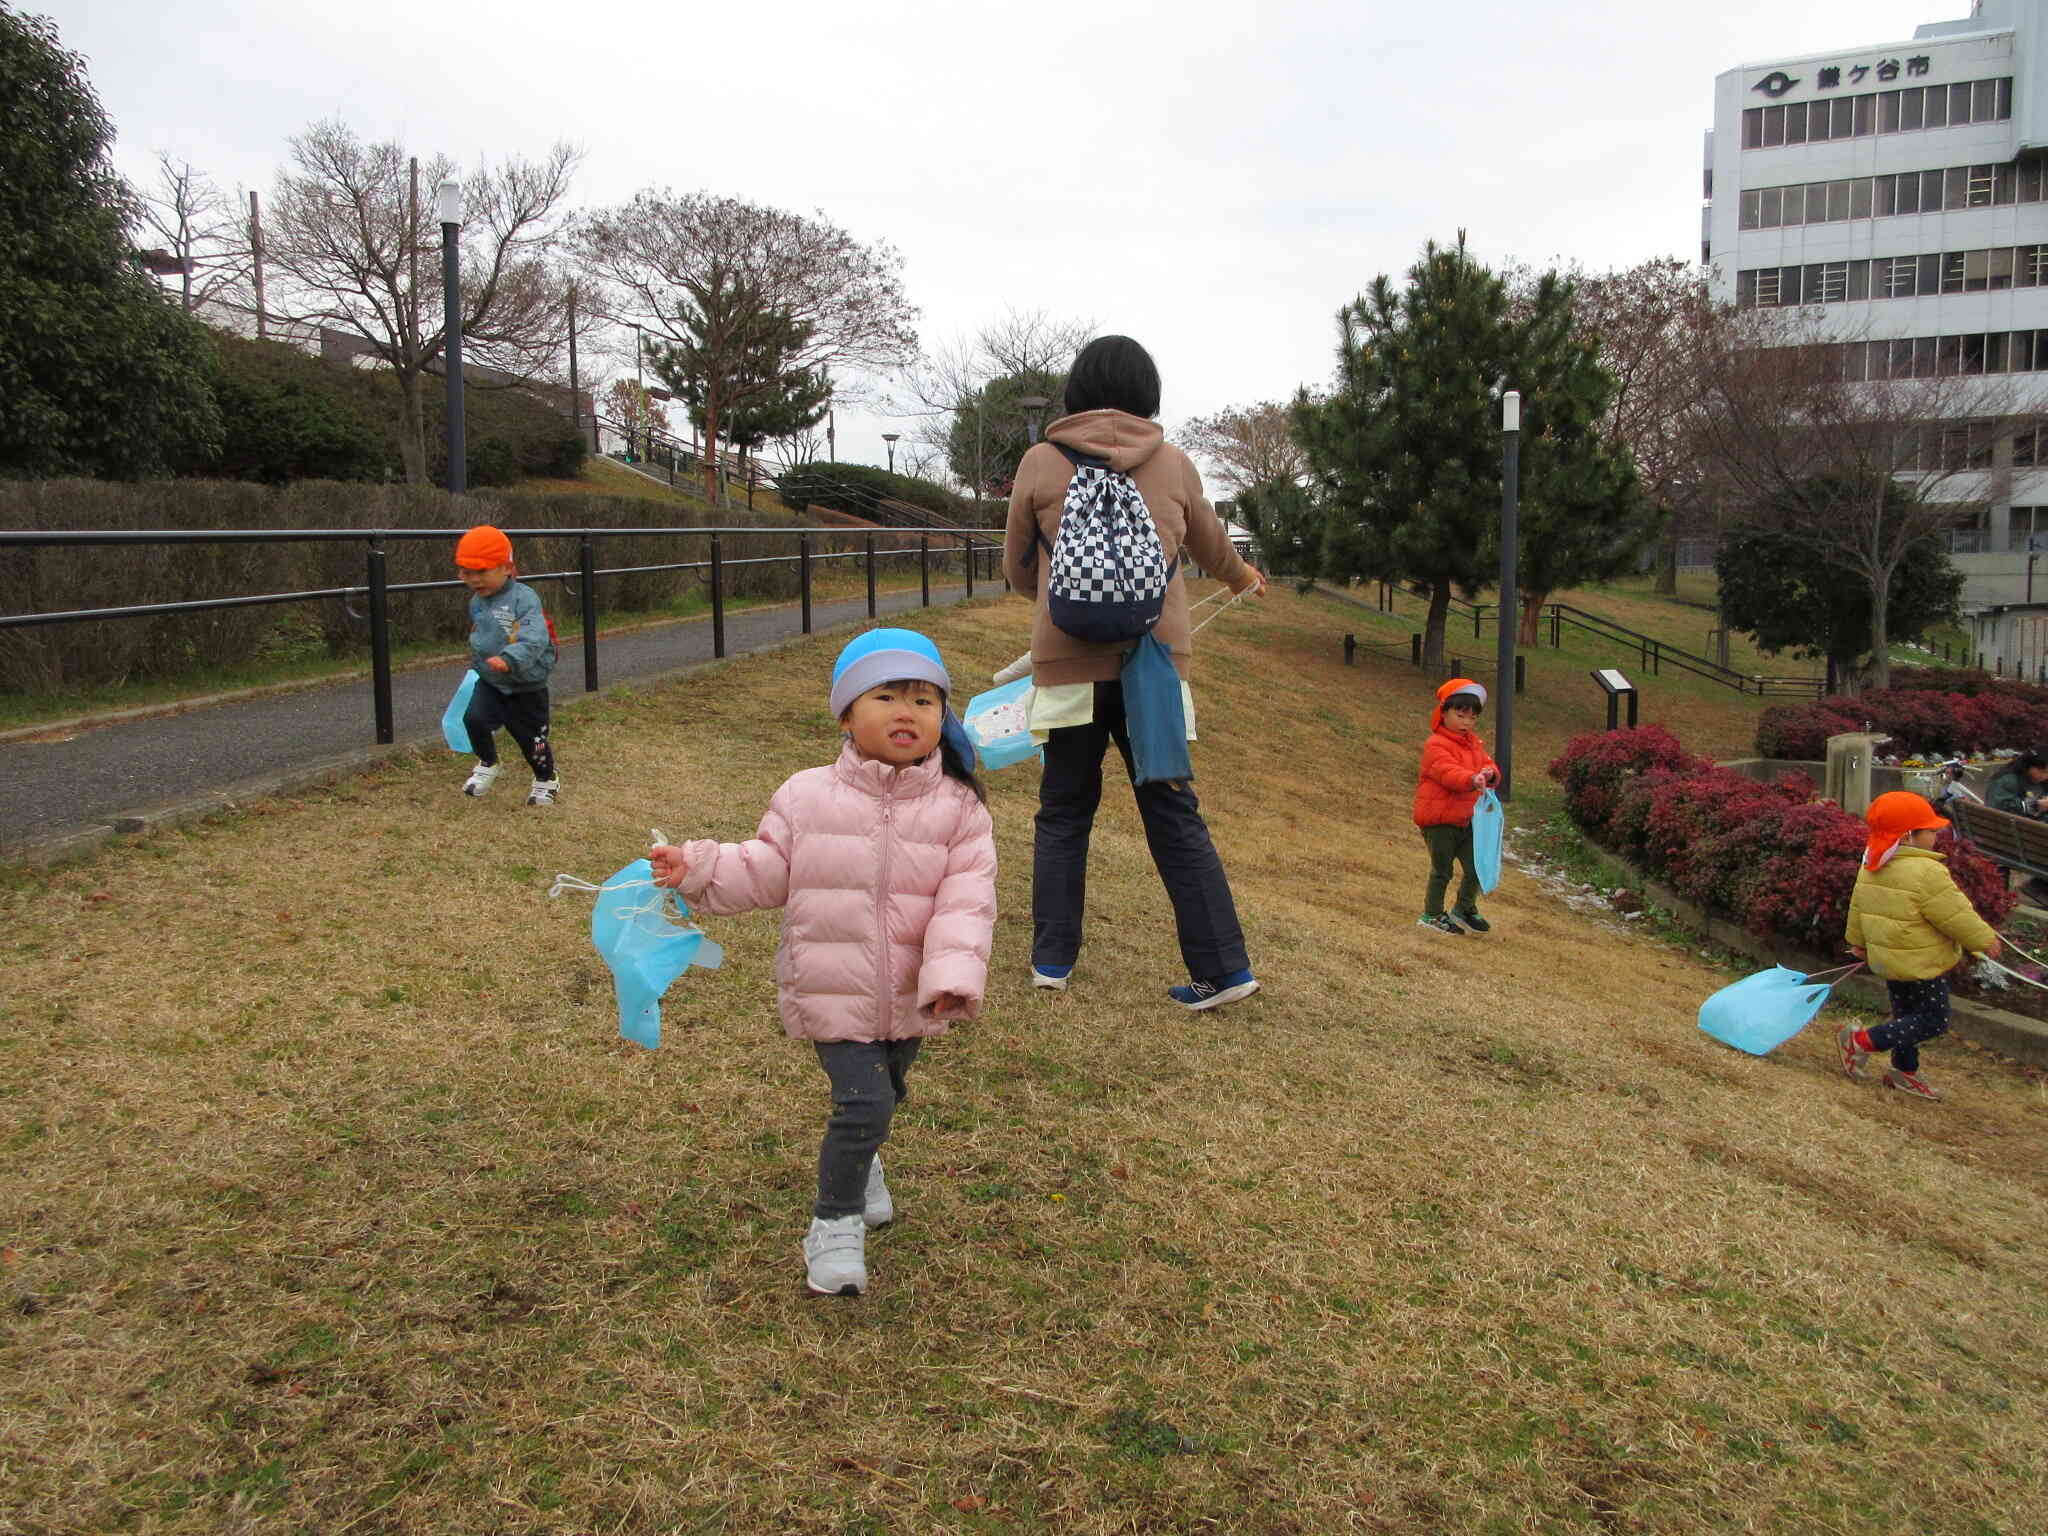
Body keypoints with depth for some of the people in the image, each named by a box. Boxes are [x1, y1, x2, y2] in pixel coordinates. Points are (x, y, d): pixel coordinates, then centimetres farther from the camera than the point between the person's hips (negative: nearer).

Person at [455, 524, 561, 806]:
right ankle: (487, 764, 11)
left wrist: (509, 659, -52)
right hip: (490, 682, 5)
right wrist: (477, 664, 26)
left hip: (526, 686, -5)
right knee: (474, 718, -18)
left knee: (531, 738, 7)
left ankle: (546, 779, 35)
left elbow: (534, 639, -37)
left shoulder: (524, 599, -22)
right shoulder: (477, 603, 3)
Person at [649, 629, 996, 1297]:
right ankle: (836, 1222, 11)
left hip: (910, 994, 3)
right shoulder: (806, 797, -8)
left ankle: (859, 1163, 57)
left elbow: (968, 898, -15)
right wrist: (699, 868, -15)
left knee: (885, 1094, 24)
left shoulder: (958, 808, -9)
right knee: (864, 1099, -13)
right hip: (834, 990, -3)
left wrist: (954, 972, -28)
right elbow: (764, 870, -1)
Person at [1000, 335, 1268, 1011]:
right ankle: (1223, 965, 8)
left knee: (1063, 813, 13)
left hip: (1069, 662, -1)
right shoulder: (1174, 464, 6)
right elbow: (1211, 543, 25)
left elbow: (1018, 568, 13)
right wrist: (1241, 575, 48)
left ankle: (1052, 958, 17)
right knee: (1174, 813, 7)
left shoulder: (1041, 463, 2)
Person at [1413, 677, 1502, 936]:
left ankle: (1464, 908, 32)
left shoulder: (1474, 742, 12)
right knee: (1442, 870, 2)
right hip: (1439, 821, -7)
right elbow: (1448, 773, -31)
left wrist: (1490, 774, -23)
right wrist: (1472, 780, -49)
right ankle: (1432, 915, 18)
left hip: (1466, 819, 7)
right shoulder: (1436, 745, -15)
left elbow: (1487, 765, 2)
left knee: (1476, 866, 11)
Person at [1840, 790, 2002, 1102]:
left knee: (1908, 1016, 22)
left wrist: (1858, 941, 24)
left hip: (1887, 957, 9)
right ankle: (1862, 1041, -2)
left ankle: (1904, 1071, 31)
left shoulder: (1870, 867, 1)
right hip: (1920, 964, -9)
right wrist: (1985, 940, -4)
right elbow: (1957, 914, -19)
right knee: (1932, 1021, 3)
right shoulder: (1926, 872, -26)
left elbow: (1858, 907, 11)